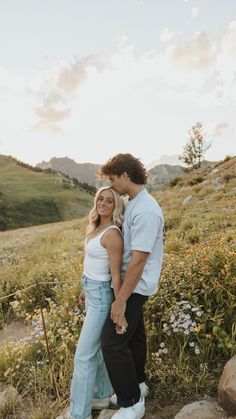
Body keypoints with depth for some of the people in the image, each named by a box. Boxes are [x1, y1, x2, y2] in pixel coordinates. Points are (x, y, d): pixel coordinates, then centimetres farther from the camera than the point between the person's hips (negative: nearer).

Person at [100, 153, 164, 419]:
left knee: (113, 342, -3)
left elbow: (138, 260, -27)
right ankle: (136, 383, 42)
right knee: (133, 333, 22)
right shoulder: (132, 203, 5)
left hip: (135, 286, -9)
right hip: (130, 281, 10)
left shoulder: (146, 211, -27)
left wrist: (121, 300, -21)